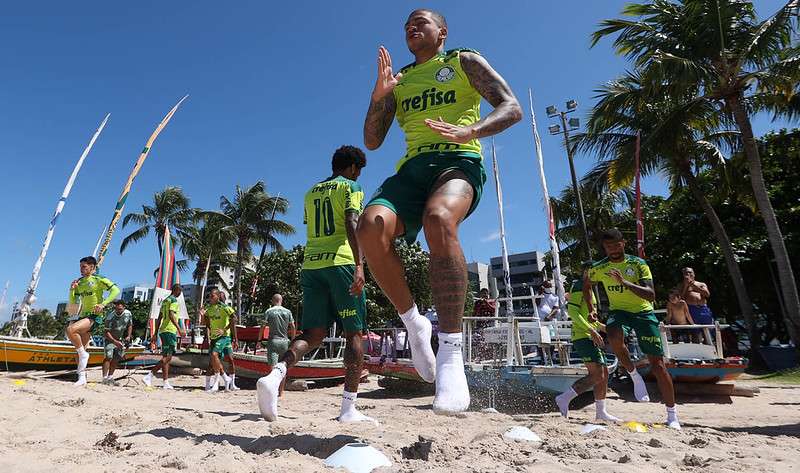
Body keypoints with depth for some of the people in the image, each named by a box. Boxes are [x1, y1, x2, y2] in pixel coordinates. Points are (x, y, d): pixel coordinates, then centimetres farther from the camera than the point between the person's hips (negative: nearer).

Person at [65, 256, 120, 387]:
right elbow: (73, 302, 15)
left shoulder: (99, 280, -6)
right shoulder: (79, 282, 13)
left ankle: (83, 354, -11)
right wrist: (71, 289, -1)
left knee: (70, 330, -31)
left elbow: (116, 290, -17)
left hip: (94, 316, -7)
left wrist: (103, 304, -27)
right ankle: (82, 378, 15)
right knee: (80, 351, 8)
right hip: (82, 316, 7)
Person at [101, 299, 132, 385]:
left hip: (121, 339, 5)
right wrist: (115, 342, -31)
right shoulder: (110, 317, -24)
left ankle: (110, 377, 15)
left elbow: (130, 325, 7)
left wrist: (128, 336, -4)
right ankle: (104, 378, -12)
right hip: (110, 339, -5)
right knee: (109, 357, -16)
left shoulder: (128, 314, -10)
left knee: (116, 358, 5)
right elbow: (107, 332, -21)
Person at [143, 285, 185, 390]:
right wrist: (179, 329, -27)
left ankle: (166, 383, 8)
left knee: (166, 357, 9)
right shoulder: (174, 300, -8)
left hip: (163, 330, 9)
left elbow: (159, 319, 21)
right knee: (167, 357, -8)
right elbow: (171, 315, -22)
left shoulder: (165, 301, 20)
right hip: (170, 331, -9)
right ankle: (149, 376, -15)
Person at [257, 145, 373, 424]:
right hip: (341, 263, -6)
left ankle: (275, 374, -19)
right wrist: (359, 265, -22)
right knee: (354, 335, 2)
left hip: (310, 265, 6)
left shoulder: (312, 192, 24)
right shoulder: (351, 187, 3)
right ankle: (349, 408, 1)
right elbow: (351, 223, -13)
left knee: (313, 334, 6)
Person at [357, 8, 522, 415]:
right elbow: (372, 141, 22)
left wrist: (471, 130, -17)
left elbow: (512, 107, 4)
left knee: (439, 219, -39)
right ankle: (414, 324, -9)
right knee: (371, 227, -28)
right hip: (412, 167, 4)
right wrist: (377, 96, 5)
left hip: (458, 161, -3)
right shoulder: (398, 81, 27)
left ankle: (451, 353, -35)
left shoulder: (464, 62, 17)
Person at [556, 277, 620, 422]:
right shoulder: (579, 285, -11)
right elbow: (572, 311, -20)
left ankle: (601, 412, 22)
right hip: (583, 337, -10)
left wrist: (601, 326, 20)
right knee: (597, 375, -14)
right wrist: (592, 330, -24)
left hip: (590, 337, 10)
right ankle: (564, 398, -9)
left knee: (604, 373, 13)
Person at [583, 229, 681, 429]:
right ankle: (634, 375, -8)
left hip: (643, 312, -1)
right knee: (614, 338, -35)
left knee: (657, 364, -1)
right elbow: (586, 284, 15)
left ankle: (672, 415, 14)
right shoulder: (599, 268, -5)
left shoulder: (638, 264, -13)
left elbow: (651, 295, -23)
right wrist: (592, 308, 7)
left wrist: (625, 282, -35)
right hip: (619, 311, 1)